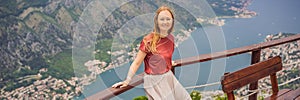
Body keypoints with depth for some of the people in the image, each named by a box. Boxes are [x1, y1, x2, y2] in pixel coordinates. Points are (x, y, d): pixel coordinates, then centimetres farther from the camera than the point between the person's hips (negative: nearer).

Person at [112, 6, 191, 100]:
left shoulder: (171, 38, 0)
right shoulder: (148, 40, -18)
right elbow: (137, 63, -18)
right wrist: (127, 81, -23)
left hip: (169, 78, 7)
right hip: (154, 81, -7)